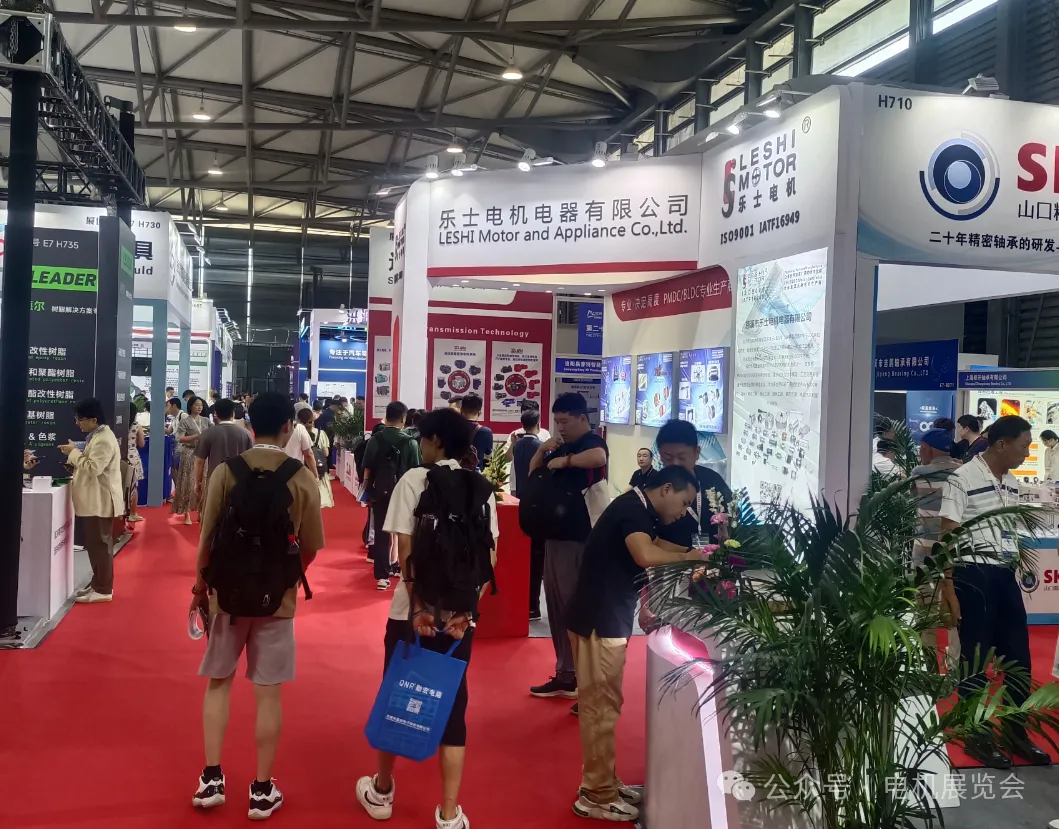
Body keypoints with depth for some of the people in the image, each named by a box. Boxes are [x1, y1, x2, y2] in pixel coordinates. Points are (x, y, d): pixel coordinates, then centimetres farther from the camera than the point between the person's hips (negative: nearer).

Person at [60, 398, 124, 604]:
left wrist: (74, 452, -16)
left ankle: (103, 590, 3)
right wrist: (74, 458, 6)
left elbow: (93, 467, -27)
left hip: (100, 502, -11)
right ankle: (98, 583, 26)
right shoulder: (96, 436, 14)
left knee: (100, 546, -4)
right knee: (95, 545, 16)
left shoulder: (104, 440, -20)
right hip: (94, 501, 11)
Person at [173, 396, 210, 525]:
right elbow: (180, 438, -12)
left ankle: (201, 512, 14)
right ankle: (187, 514, 3)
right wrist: (196, 436, -21)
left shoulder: (206, 421, 10)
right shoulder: (185, 421, -2)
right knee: (188, 483, -2)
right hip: (189, 454, -4)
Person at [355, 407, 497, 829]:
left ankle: (381, 791, 31)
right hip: (460, 613, 3)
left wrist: (419, 607, -12)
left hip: (414, 609, -2)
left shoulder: (414, 479, -5)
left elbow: (405, 548, -13)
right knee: (451, 706, 9)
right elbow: (489, 555, -2)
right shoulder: (481, 488, 5)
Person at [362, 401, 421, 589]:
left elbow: (367, 469, -5)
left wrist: (368, 491, 7)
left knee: (381, 533, 7)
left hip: (380, 492, 1)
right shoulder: (410, 442, -9)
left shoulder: (375, 439, -5)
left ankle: (382, 575, 5)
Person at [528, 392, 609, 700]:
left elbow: (598, 458, -34)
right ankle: (567, 674, 21)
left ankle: (571, 676, 3)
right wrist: (543, 450, 3)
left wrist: (564, 460, -23)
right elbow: (534, 474, 19)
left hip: (582, 537, -9)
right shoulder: (563, 447, 16)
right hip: (558, 533, 9)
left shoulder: (592, 442, -10)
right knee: (557, 603, 12)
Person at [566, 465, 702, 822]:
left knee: (605, 704, 16)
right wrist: (687, 558, -18)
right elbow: (647, 556, -34)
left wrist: (691, 552, 12)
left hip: (608, 619, 10)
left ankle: (603, 783, 26)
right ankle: (596, 797, 5)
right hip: (597, 621, -10)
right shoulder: (632, 509, -18)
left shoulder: (637, 510, 13)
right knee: (600, 706, -3)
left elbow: (653, 544, 28)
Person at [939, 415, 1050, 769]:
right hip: (974, 575, -7)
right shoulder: (962, 479, -11)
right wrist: (948, 590, -14)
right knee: (975, 657, 3)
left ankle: (1016, 732, 28)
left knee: (1018, 655, 12)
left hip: (1006, 575, 7)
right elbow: (947, 537, -11)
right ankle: (976, 736, 17)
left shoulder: (1012, 483, 12)